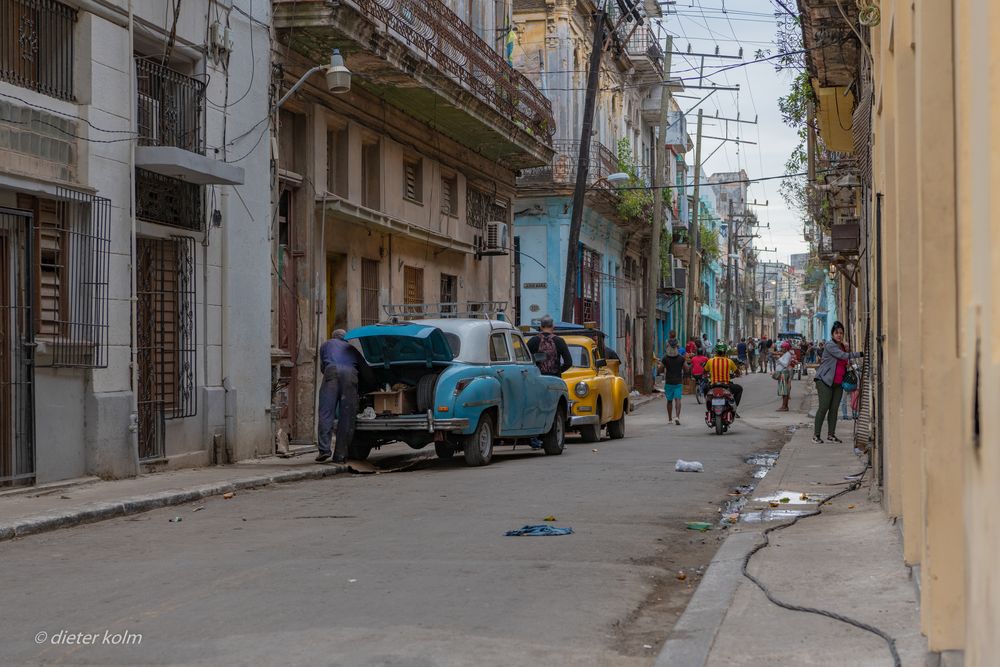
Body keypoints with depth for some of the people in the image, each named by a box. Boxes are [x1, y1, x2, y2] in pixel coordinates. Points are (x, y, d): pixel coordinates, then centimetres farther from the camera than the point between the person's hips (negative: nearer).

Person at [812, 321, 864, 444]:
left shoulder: (843, 346, 16)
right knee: (823, 407, -10)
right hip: (825, 381, -8)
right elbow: (843, 356, -20)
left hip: (838, 383, 8)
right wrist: (861, 354, -19)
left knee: (834, 409, 5)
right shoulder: (829, 345, -9)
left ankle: (831, 435, 11)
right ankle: (816, 435, -5)